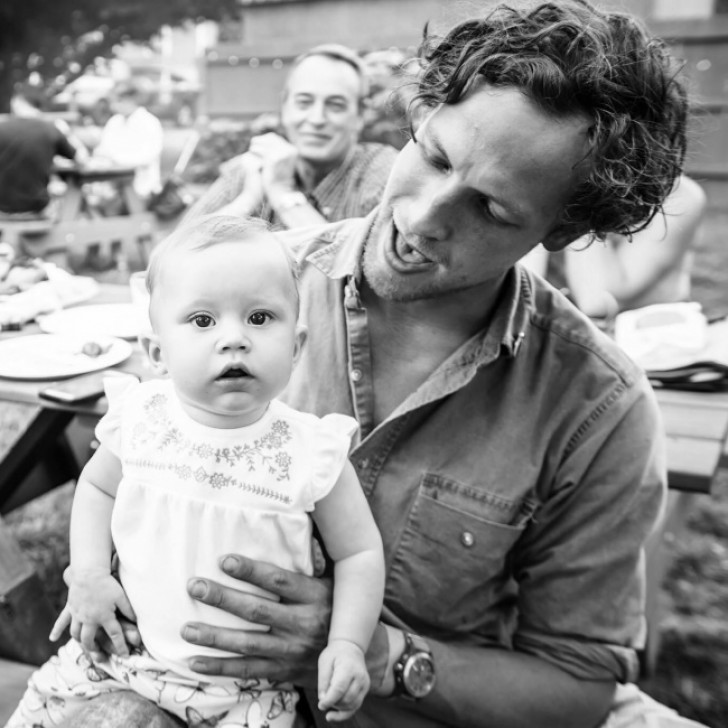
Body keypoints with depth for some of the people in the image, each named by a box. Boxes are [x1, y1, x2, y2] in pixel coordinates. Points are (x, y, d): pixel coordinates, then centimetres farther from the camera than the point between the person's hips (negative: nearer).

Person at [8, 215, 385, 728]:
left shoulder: (310, 452, -19)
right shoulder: (141, 421, -12)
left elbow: (359, 553, -8)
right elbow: (96, 486, 8)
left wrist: (347, 644, -20)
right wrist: (88, 574, -4)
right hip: (129, 644, 3)